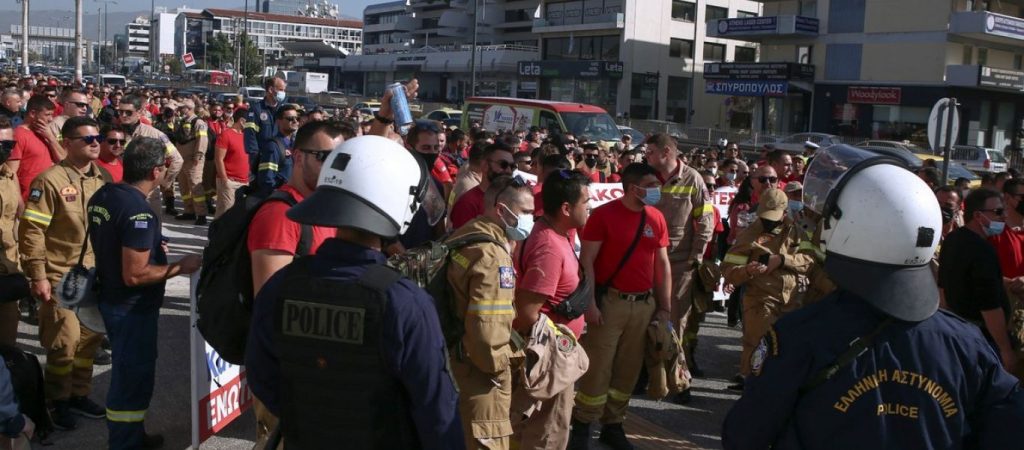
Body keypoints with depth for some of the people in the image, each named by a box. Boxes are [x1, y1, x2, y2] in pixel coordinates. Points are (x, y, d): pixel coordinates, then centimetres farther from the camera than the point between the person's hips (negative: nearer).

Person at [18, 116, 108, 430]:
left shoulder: (102, 179, 6)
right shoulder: (51, 180, -15)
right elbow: (31, 230, -15)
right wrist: (38, 276, -17)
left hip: (94, 272, 6)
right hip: (60, 275, -6)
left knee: (91, 337, 12)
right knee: (64, 342, -1)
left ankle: (79, 395, 29)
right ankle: (58, 403, 18)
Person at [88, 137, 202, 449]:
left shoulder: (101, 196, 1)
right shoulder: (138, 211, -28)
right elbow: (134, 275, -28)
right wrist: (180, 267, -18)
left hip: (110, 298, 10)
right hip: (133, 307, -10)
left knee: (127, 370, 24)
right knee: (134, 376, 6)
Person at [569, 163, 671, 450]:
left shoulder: (657, 219, 6)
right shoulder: (603, 215, -9)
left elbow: (662, 264, 12)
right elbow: (586, 261, -9)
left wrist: (665, 307, 9)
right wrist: (589, 303, -15)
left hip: (645, 304, 5)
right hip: (610, 301, -5)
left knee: (629, 369, 11)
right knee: (598, 367, -2)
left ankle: (613, 425, 25)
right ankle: (582, 425, 13)